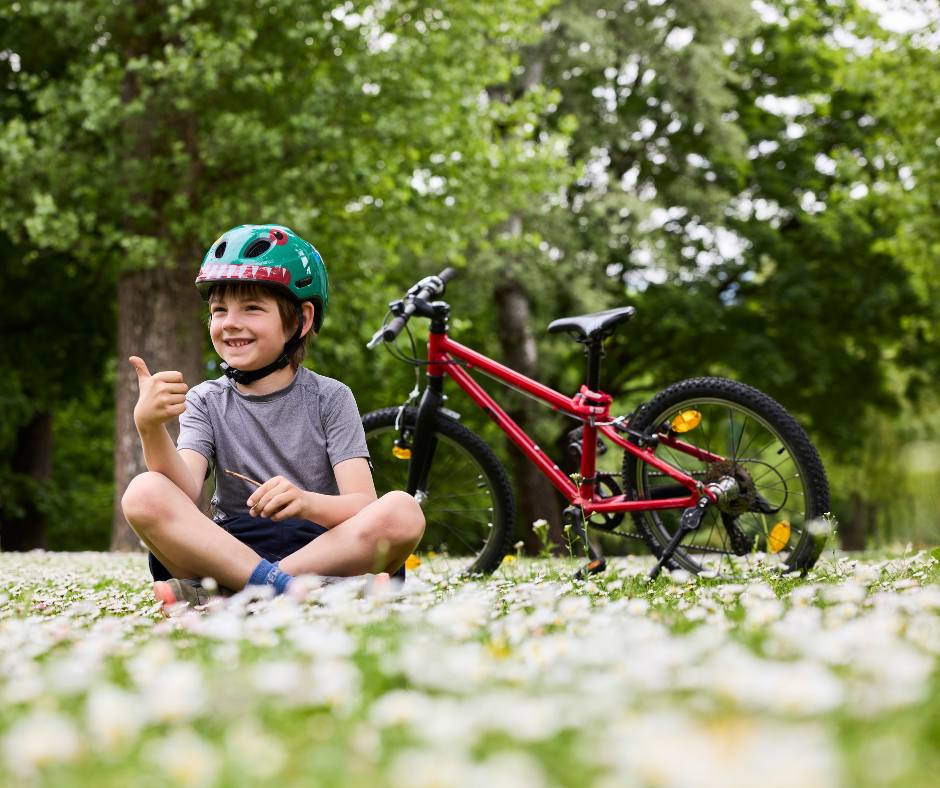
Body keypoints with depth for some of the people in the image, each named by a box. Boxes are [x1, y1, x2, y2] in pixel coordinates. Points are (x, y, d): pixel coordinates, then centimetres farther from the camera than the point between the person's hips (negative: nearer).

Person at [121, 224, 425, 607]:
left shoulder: (330, 398, 5)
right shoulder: (206, 402, 9)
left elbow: (363, 505, -9)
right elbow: (185, 492, -10)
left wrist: (307, 503, -31)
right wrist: (150, 427, -29)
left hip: (322, 551, -1)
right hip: (228, 551, 1)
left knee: (403, 511, -30)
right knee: (144, 493, -22)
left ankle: (223, 596, -31)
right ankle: (283, 590, -33)